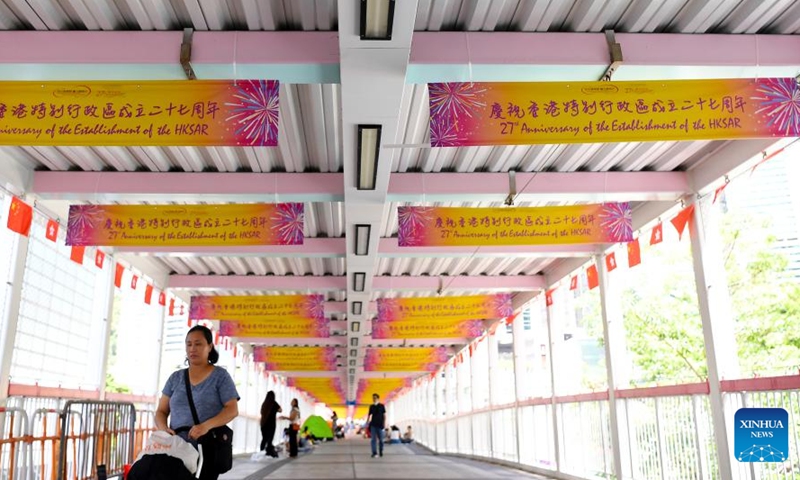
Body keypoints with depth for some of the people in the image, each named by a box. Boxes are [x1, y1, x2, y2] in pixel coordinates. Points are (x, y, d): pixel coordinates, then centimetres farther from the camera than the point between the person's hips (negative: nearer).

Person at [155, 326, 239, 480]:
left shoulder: (220, 375, 3)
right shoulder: (176, 377, 14)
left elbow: (232, 410, -6)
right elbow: (161, 411, 14)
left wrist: (206, 425, -23)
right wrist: (163, 428, -10)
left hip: (208, 448, -3)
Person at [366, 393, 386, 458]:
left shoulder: (381, 406, 0)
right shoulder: (371, 406, 7)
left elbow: (384, 415, 1)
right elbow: (369, 415, 10)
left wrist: (384, 423, -6)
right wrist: (367, 423, 4)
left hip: (379, 425, -2)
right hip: (373, 425, 2)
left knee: (380, 439, 5)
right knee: (373, 439, -3)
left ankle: (381, 452, 20)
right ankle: (374, 453, -2)